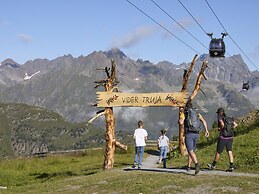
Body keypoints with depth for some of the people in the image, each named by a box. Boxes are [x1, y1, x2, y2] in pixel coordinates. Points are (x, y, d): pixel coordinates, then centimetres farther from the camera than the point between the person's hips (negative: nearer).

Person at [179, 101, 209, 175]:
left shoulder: (184, 114, 0)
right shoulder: (197, 114, 13)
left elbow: (181, 122, -16)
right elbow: (203, 121, -2)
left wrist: (180, 120, 7)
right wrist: (206, 130, -7)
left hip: (188, 134, -5)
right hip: (196, 134, 5)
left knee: (191, 151, -13)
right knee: (191, 150, 20)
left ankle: (197, 164, -35)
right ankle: (189, 166, 28)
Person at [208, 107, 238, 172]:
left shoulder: (220, 117, -7)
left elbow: (222, 124, -25)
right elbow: (235, 125, 8)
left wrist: (220, 129, -7)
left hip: (223, 137, -6)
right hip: (230, 137, 6)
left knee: (218, 152, 7)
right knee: (229, 152, 1)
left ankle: (213, 165, 22)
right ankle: (231, 166, -9)